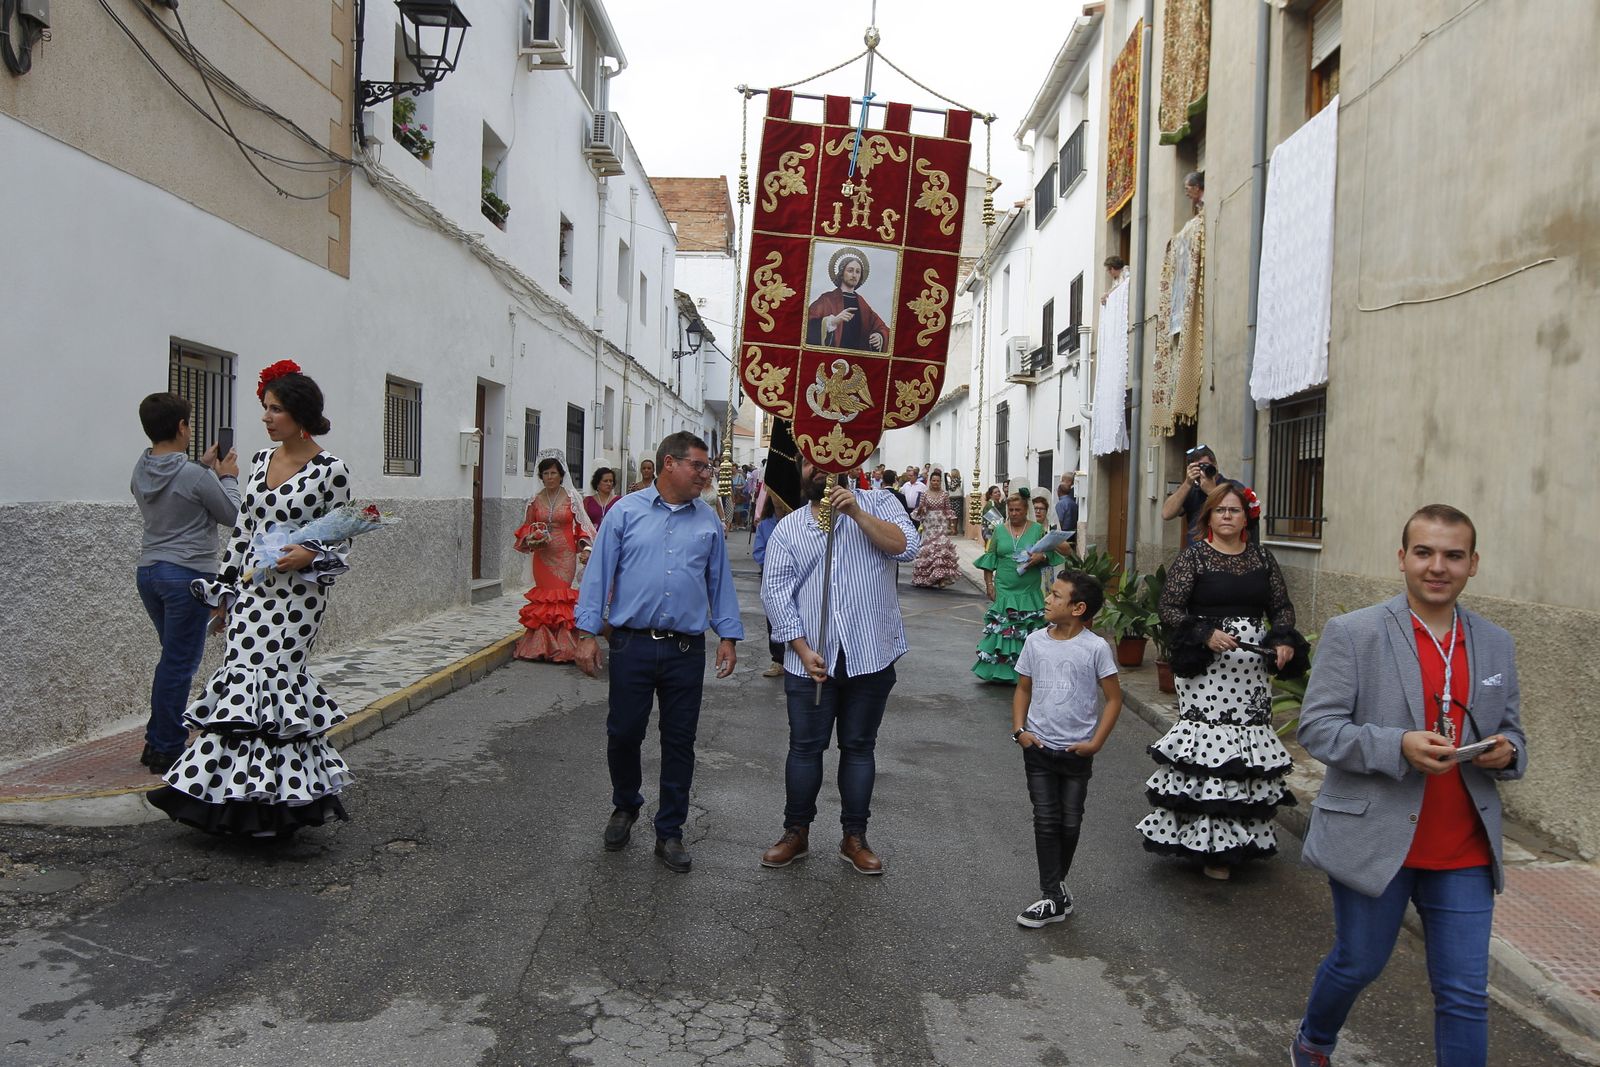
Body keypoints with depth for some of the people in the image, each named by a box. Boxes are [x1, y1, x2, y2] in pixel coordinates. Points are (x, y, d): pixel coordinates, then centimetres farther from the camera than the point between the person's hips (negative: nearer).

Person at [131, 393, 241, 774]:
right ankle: (167, 751, 7)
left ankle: (156, 742, 25)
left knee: (175, 657, 20)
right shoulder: (196, 477, -17)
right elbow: (233, 516, -4)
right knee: (179, 663, 0)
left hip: (148, 571, 8)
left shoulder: (141, 471, 5)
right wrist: (227, 477, 9)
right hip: (188, 574, -8)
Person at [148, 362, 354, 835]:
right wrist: (226, 587, 16)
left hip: (296, 596, -6)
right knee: (243, 678, 2)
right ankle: (245, 795, 13)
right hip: (251, 591, 6)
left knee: (272, 680, -6)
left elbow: (341, 546, -4)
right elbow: (242, 530, 15)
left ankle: (275, 795, 7)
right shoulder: (261, 460, 10)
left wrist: (309, 555, -23)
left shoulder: (331, 471, -8)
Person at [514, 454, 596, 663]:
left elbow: (582, 525, 0)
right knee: (544, 597, 2)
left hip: (564, 556, -2)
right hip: (542, 556, 3)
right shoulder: (536, 500, 7)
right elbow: (526, 527, 16)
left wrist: (586, 547, -12)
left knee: (561, 596, -5)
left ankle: (562, 645, 2)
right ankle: (541, 645, 9)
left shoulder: (571, 497, 0)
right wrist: (531, 540, -4)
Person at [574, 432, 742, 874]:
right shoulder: (626, 511, 1)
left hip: (686, 650, 2)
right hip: (632, 644, -2)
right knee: (623, 734, 6)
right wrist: (587, 632, -6)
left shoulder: (709, 521, 9)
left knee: (680, 743, 7)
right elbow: (599, 573, 0)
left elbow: (720, 582, 13)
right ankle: (625, 807, 34)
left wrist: (728, 635, 6)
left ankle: (669, 833, 20)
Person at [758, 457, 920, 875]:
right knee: (805, 747, 8)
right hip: (811, 660, 1)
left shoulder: (876, 504, 5)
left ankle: (854, 838, 21)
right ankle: (796, 832, 23)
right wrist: (803, 650, -12)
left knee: (859, 747, 10)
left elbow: (907, 547, -11)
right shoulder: (788, 528, 7)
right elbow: (775, 592, -1)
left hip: (870, 656, -1)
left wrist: (856, 513, -20)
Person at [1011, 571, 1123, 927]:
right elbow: (1023, 689, 9)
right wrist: (1019, 730, -3)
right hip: (1038, 748, 2)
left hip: (1077, 751, -2)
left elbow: (1114, 698, -5)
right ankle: (1054, 897, 7)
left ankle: (1055, 883, 29)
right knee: (1046, 821, 2)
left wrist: (1096, 742, -10)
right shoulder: (1035, 641, -1)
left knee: (1070, 823, 10)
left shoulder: (1095, 647, -11)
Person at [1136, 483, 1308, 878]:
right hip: (1207, 669, -4)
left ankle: (1241, 837, 18)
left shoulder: (1261, 556, 11)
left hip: (1252, 671, 4)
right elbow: (1169, 608, -5)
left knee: (1248, 752, 5)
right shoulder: (1192, 557, -1)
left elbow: (1282, 606, 15)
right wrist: (1206, 634, -17)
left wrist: (1284, 640, -3)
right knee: (1209, 747, -8)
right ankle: (1210, 844, 1)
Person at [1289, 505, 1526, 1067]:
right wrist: (1398, 746, -25)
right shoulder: (1351, 633, -7)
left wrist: (1506, 751, -9)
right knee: (1358, 964, 14)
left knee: (1465, 995, 6)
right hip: (1373, 840, -3)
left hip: (1464, 852, 4)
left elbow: (1511, 732, 15)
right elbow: (1316, 726, -10)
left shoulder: (1496, 645, 8)